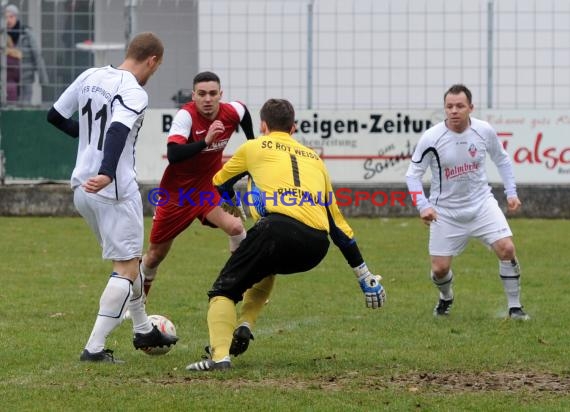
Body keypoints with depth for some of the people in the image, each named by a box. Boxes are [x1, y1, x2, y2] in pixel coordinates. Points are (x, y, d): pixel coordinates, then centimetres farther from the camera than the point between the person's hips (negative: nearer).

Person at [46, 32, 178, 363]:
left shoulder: (90, 76, 7)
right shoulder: (135, 94, -16)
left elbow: (55, 116, 16)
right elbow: (118, 132, -33)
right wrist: (107, 174, -46)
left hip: (83, 188, 8)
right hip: (115, 191, -8)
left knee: (128, 258, 24)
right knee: (127, 268, -1)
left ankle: (143, 330, 35)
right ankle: (95, 348, -7)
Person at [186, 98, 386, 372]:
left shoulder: (254, 148, 19)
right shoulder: (314, 158, 30)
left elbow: (219, 185, 36)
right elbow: (337, 222, 29)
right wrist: (365, 277, 31)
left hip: (279, 227, -5)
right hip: (316, 247, 5)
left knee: (223, 291, 5)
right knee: (266, 270, 36)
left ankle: (220, 355, -18)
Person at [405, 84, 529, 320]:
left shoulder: (484, 131, -9)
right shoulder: (431, 139, -17)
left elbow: (502, 160, 10)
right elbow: (413, 174, -8)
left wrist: (511, 192, 3)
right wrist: (423, 206, -21)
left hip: (482, 203, 1)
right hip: (445, 210, -1)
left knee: (506, 248, -16)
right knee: (440, 268, -2)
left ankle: (515, 307, -1)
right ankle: (446, 298, 35)